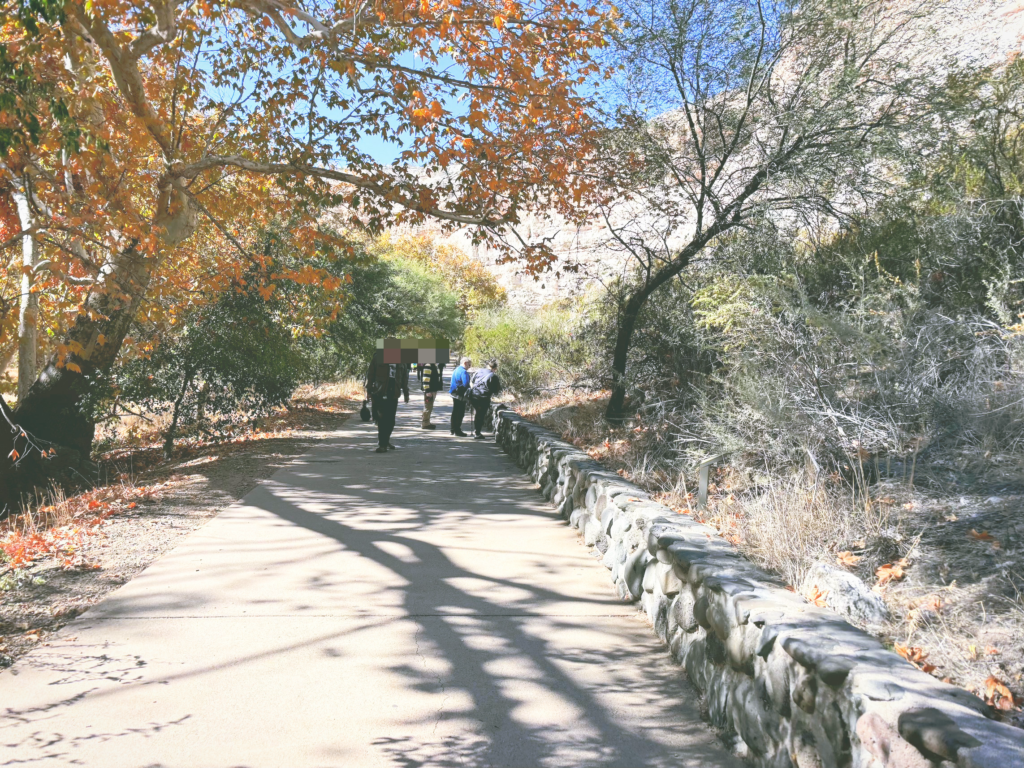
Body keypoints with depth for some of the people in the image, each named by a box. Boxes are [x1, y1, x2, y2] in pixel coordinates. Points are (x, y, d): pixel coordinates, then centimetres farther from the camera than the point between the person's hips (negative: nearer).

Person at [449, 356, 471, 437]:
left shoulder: (456, 370, 15)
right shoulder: (463, 372, -16)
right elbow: (466, 384, -22)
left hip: (454, 394, 10)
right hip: (460, 395, -10)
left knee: (455, 412, 15)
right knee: (460, 413, -4)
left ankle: (453, 430, 23)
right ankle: (457, 430, -2)